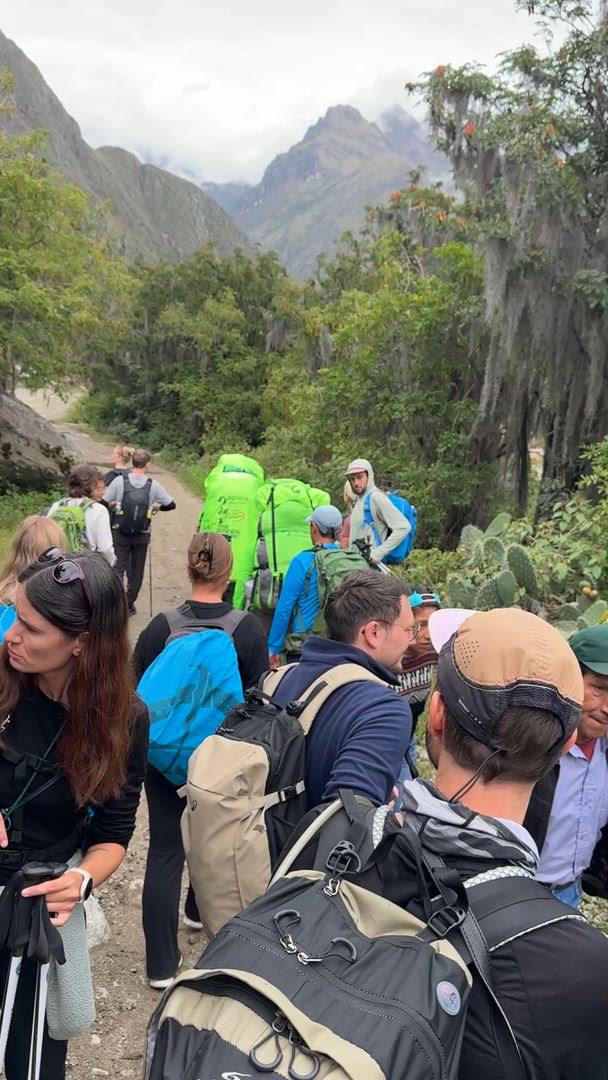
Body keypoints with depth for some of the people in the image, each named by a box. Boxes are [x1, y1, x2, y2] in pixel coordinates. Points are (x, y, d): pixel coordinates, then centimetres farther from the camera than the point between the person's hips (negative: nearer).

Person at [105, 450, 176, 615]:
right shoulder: (153, 485, -7)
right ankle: (129, 604, 21)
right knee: (136, 570, 13)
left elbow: (104, 502, -8)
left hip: (119, 533, -1)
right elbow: (171, 505, 2)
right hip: (142, 535, 1)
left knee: (118, 567, 6)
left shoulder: (119, 481, -9)